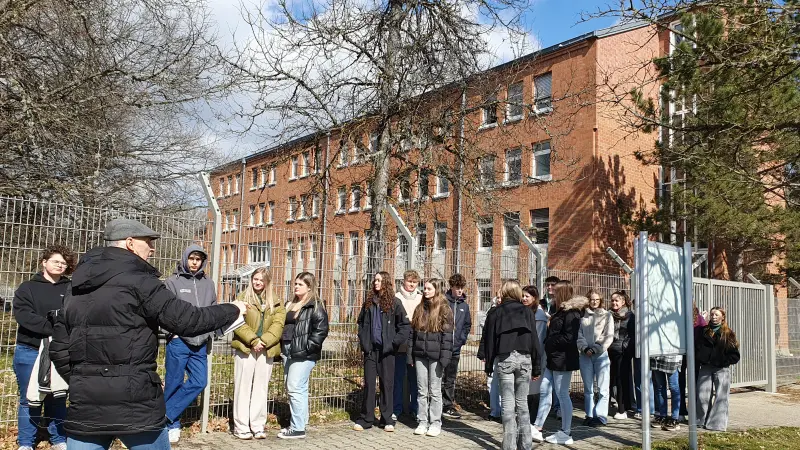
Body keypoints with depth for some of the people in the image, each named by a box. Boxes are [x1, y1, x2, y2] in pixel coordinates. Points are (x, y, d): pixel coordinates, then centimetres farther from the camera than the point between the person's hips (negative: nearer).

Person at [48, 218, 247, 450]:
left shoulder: (77, 288, 13)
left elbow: (59, 348, 14)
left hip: (85, 404, 6)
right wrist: (233, 310, 2)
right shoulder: (138, 281, -9)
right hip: (134, 404, -6)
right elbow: (186, 320, -12)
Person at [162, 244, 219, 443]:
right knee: (174, 383, 2)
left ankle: (167, 415, 10)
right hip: (178, 342, -5)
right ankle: (172, 424, 16)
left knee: (199, 382, -1)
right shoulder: (173, 282, -2)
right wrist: (175, 333, -13)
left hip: (200, 344, 5)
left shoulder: (208, 284, 12)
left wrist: (209, 333, 6)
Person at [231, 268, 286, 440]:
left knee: (261, 388, 7)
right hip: (245, 348, -2)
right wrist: (253, 340, -16)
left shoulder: (276, 302, 11)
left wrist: (264, 341, -14)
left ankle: (258, 426, 13)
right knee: (243, 387, 1)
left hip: (266, 350, 2)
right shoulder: (242, 298, 4)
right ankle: (241, 427, 7)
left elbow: (278, 324, 0)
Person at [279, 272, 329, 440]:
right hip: (288, 352, 9)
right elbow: (284, 326, 25)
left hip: (303, 354, -9)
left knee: (295, 388, -10)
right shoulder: (291, 305, 17)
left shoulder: (315, 306, -8)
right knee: (295, 389, 13)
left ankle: (298, 429, -3)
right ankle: (298, 423, 22)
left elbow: (321, 330, -16)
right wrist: (282, 345, 13)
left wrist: (307, 347, -18)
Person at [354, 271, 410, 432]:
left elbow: (405, 325, -3)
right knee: (369, 383, 5)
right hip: (370, 348, 3)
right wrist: (363, 341, 7)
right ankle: (366, 419, 13)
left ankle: (387, 420, 14)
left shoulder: (394, 302, -3)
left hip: (386, 350, -3)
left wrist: (394, 342, -9)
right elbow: (361, 322, 19)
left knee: (387, 383, 4)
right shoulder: (369, 301, 9)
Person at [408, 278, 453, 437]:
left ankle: (435, 423, 12)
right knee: (422, 391, 9)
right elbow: (412, 333, 10)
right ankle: (422, 422, 17)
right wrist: (410, 355, 5)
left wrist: (444, 358, -15)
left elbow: (447, 335, -8)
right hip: (420, 355, 4)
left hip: (435, 356, -4)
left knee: (435, 391, 3)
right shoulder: (419, 309, 11)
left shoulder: (444, 310, -4)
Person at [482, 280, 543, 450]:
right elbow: (534, 341, 3)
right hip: (524, 359, 1)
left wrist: (488, 365, 9)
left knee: (508, 403, 0)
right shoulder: (528, 312, 5)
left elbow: (490, 341, 3)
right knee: (522, 402, 11)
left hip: (504, 359, -1)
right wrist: (537, 367, 7)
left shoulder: (496, 313, 4)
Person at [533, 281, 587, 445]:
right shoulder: (562, 311, 16)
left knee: (562, 394, -1)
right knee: (544, 392, 9)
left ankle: (566, 433, 9)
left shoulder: (571, 313, -14)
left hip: (563, 360, -10)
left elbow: (568, 338, -20)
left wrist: (550, 342, -11)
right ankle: (537, 429, 13)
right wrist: (548, 343, 6)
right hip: (554, 359, 10)